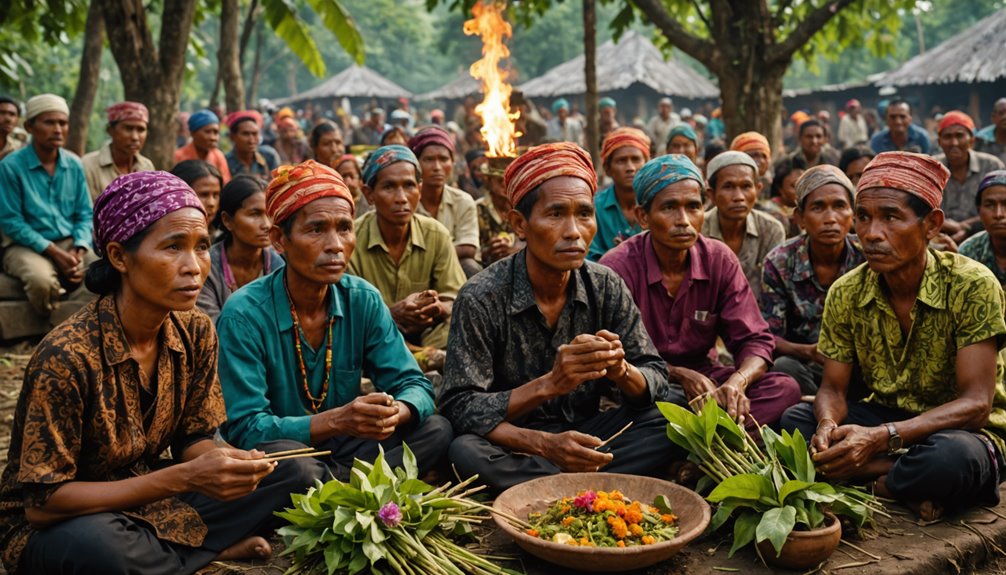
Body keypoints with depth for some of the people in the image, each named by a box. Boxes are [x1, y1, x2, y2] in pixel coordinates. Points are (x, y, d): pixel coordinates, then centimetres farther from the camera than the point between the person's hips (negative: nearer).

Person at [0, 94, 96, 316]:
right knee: (42, 281, -36)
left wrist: (78, 251, -12)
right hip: (26, 245, -4)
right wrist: (53, 251, -18)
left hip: (70, 243, 4)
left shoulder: (74, 165, 6)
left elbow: (84, 215, 7)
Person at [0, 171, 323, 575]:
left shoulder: (195, 333, -8)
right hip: (57, 525, -5)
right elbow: (43, 502, -24)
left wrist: (228, 465, -23)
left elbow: (192, 439, 2)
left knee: (295, 466, -6)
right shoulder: (66, 357, -26)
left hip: (148, 502, 6)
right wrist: (183, 478, -31)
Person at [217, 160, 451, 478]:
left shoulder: (364, 301, -4)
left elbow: (415, 385, -4)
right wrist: (336, 420, -36)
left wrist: (395, 413, -29)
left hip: (340, 450, 5)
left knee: (437, 429, -15)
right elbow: (246, 429, -21)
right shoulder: (244, 314, -18)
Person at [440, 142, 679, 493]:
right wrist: (548, 384, -31)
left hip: (585, 435, 3)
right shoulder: (481, 298, -15)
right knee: (465, 452, -35)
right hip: (513, 444, -3)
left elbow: (656, 383, -2)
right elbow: (459, 407, -18)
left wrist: (620, 369, -27)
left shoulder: (606, 287, -4)